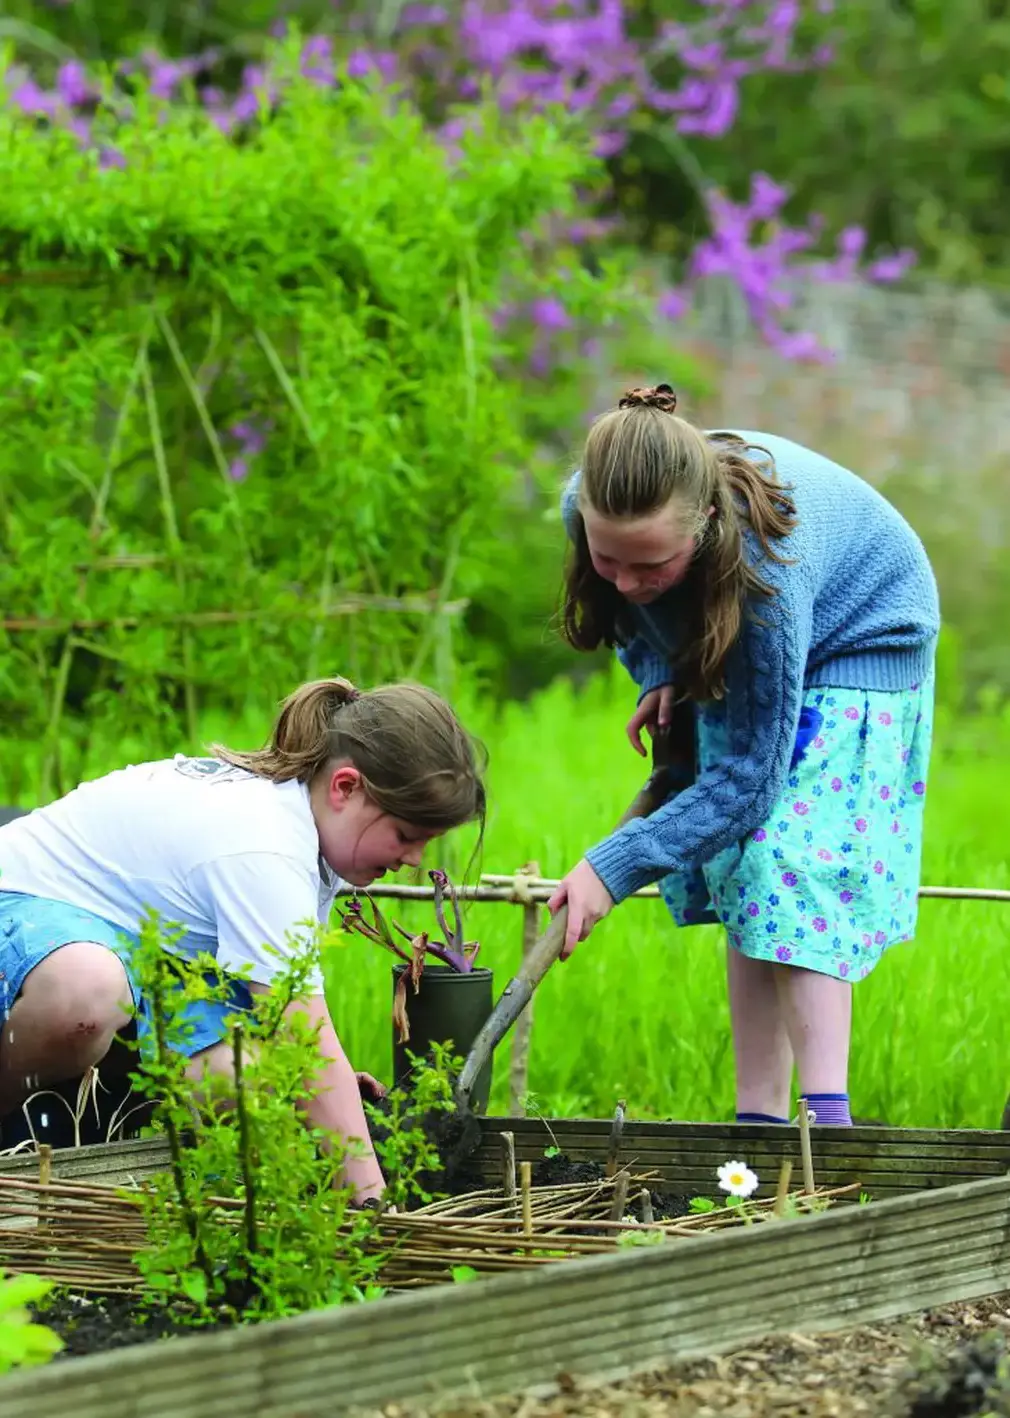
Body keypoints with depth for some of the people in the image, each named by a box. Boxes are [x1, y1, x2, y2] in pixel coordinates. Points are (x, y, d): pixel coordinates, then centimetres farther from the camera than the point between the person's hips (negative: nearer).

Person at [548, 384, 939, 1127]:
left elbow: (747, 773, -38)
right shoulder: (589, 508, -28)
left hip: (859, 644, -6)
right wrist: (657, 676, -14)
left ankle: (826, 1113, -29)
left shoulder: (764, 562, -44)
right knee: (740, 873, -1)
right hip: (724, 658, 6)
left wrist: (613, 867, -41)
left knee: (792, 857, -22)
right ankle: (759, 1119, -1)